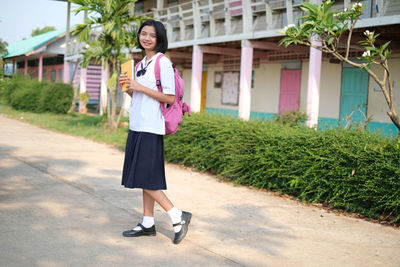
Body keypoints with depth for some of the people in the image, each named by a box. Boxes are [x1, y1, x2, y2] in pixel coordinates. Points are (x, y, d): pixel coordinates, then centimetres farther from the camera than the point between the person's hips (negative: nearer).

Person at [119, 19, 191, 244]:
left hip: (151, 128, -8)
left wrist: (140, 87, -16)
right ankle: (148, 224, 18)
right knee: (143, 179, 10)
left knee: (146, 179, -8)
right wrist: (127, 88, 3)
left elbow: (170, 98, -14)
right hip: (137, 126, 9)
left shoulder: (162, 62, -9)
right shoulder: (140, 64, 17)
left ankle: (178, 217, 2)